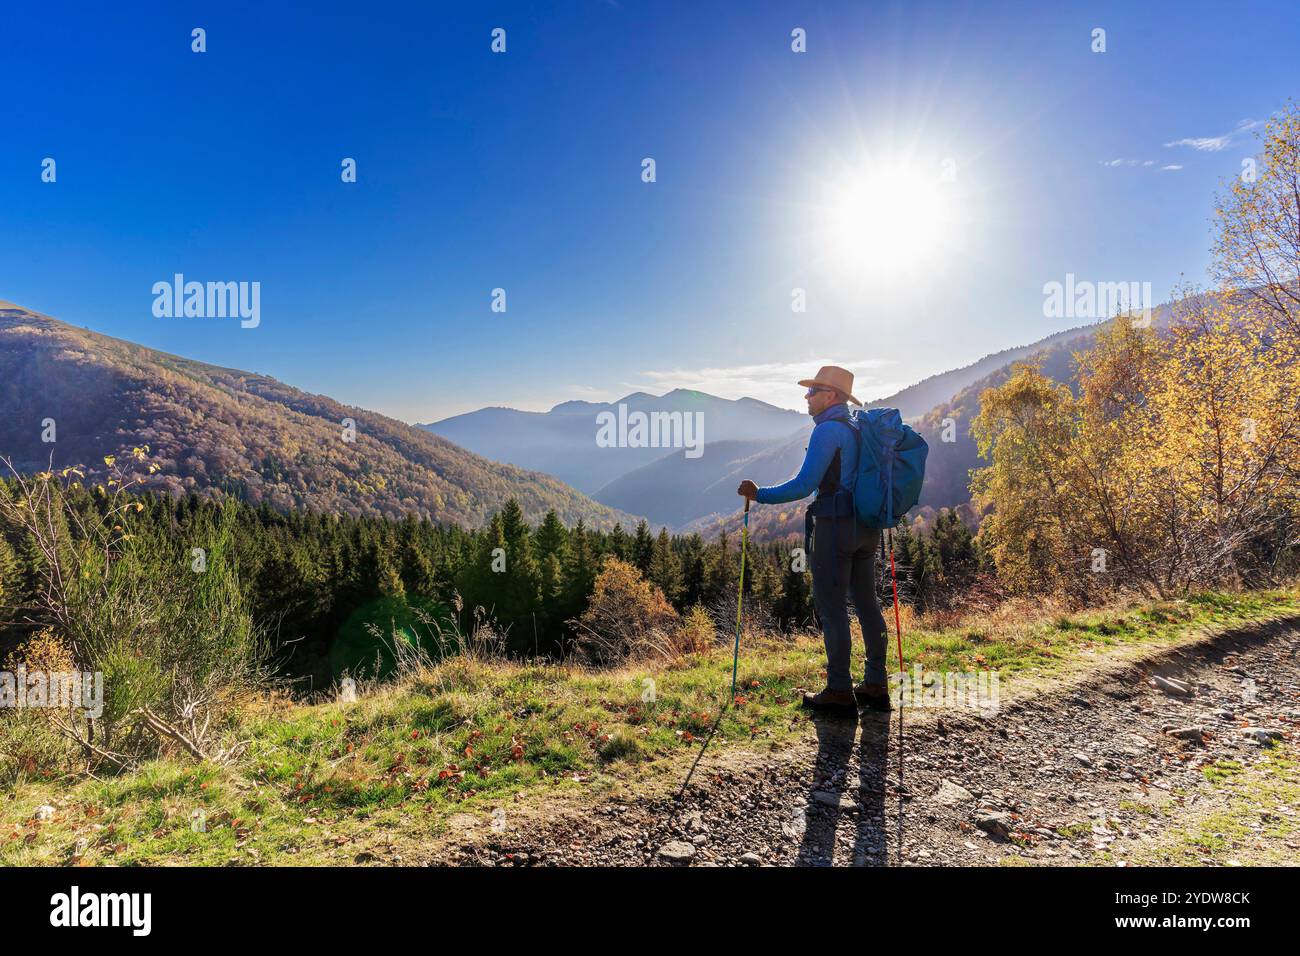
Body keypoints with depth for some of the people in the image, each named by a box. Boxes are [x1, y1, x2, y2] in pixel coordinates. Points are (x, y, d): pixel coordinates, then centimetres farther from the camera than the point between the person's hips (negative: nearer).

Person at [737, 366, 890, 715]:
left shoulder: (828, 430, -12)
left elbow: (803, 485, -16)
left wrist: (759, 495, -7)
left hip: (835, 525, -9)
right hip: (866, 526, 9)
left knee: (831, 607, -3)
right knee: (866, 602, 11)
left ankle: (839, 692, 1)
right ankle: (876, 686, 18)